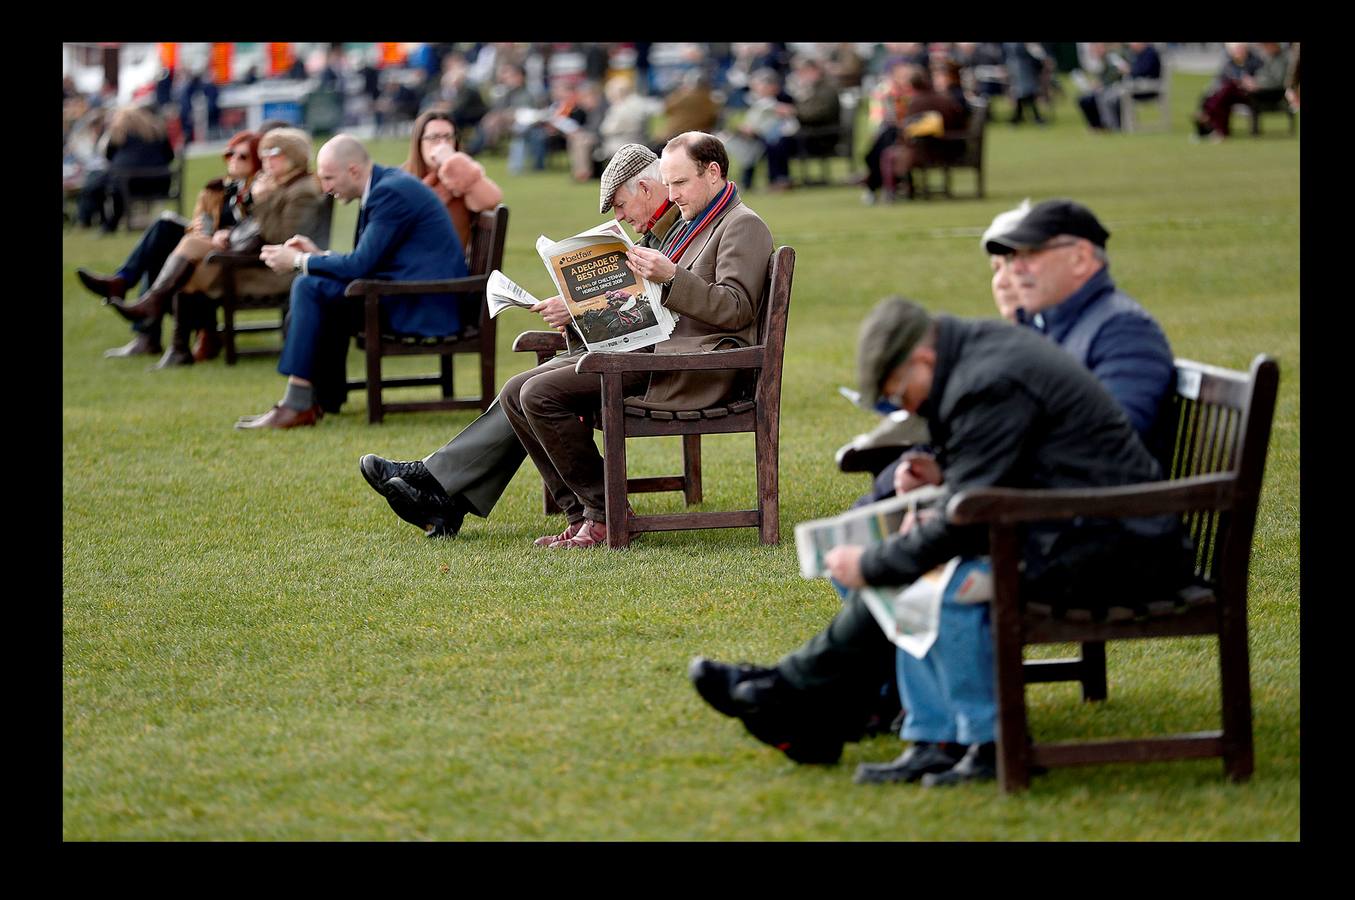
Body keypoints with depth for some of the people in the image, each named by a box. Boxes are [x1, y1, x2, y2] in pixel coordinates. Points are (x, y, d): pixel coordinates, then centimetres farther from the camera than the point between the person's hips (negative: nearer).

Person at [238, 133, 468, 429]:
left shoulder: (392, 192, -16)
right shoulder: (387, 185, 15)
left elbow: (362, 264, -20)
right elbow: (367, 262, 20)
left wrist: (299, 261, -9)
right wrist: (317, 255, 10)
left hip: (422, 304, -10)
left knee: (310, 288, -13)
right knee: (315, 288, 17)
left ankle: (297, 405, -11)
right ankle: (324, 395, 12)